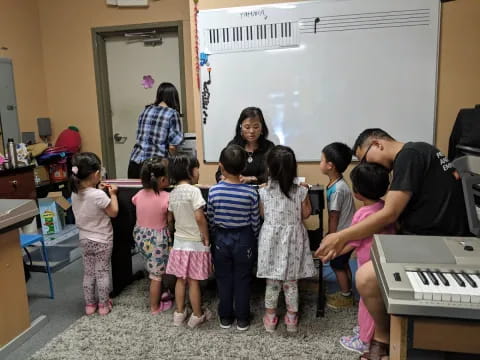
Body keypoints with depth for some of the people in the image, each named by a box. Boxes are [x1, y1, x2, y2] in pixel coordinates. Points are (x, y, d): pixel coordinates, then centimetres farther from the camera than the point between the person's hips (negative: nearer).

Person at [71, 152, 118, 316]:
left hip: (85, 239, 6)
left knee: (88, 273, 16)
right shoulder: (99, 195, -26)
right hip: (102, 240, -6)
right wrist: (113, 194, -5)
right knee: (102, 272, 8)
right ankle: (103, 305, 19)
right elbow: (113, 213, -15)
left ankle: (90, 304, 27)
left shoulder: (75, 194, -5)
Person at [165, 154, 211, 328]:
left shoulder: (173, 193, 4)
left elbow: (170, 219, 12)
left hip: (179, 242, 6)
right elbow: (199, 217, -24)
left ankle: (179, 314, 27)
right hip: (195, 243, -6)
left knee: (181, 279, 16)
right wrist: (206, 238, -14)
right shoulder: (193, 190, -18)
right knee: (194, 281, 5)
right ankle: (197, 316, 19)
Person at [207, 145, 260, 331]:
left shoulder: (213, 191, -13)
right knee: (242, 280, 12)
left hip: (221, 238, 1)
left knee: (224, 279, 15)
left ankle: (225, 318, 27)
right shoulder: (251, 192, -15)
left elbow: (211, 220, -4)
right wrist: (253, 239, 11)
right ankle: (242, 319, 23)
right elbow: (255, 221, -6)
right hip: (244, 238, -1)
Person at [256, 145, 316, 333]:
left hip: (271, 238, 0)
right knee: (291, 282, 13)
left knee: (272, 281, 14)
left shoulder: (264, 191, -11)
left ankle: (270, 318, 26)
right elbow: (306, 214, -1)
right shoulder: (301, 191, -12)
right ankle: (292, 318, 27)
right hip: (292, 239, 0)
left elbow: (263, 214, 2)